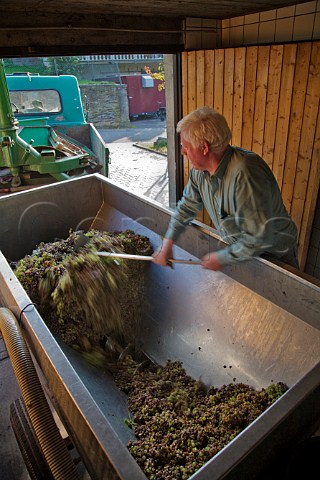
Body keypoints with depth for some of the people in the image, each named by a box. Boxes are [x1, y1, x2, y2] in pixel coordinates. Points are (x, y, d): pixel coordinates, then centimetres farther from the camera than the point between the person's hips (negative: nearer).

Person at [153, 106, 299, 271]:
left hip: (273, 255, -6)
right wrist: (167, 243, -2)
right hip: (238, 249, 6)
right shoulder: (199, 169, -11)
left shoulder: (245, 173, -38)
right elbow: (187, 206, 4)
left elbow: (260, 237, -36)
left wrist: (221, 258, -23)